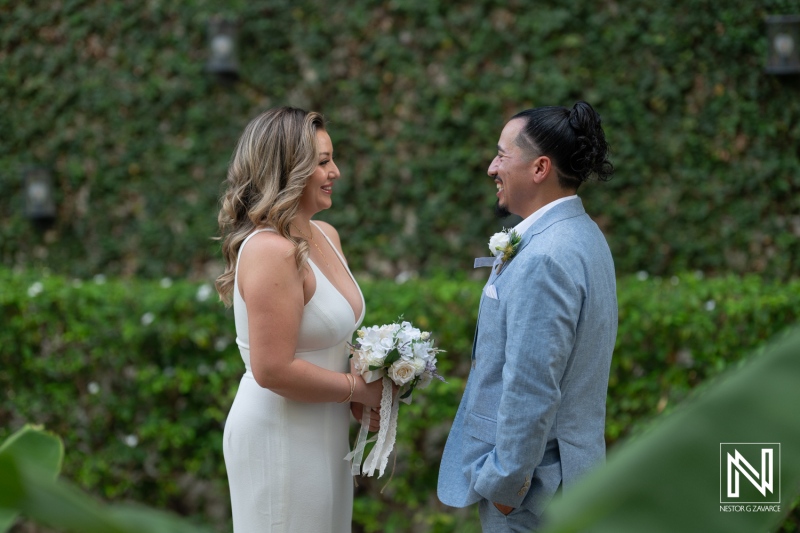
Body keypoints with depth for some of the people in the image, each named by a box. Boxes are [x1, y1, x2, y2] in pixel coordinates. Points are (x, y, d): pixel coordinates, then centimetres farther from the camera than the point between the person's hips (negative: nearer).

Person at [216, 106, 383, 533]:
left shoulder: (326, 236, 5)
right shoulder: (271, 251, -22)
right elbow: (273, 370, -25)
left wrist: (358, 398, 1)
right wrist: (359, 389, -13)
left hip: (321, 433, 9)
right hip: (279, 437, -9)